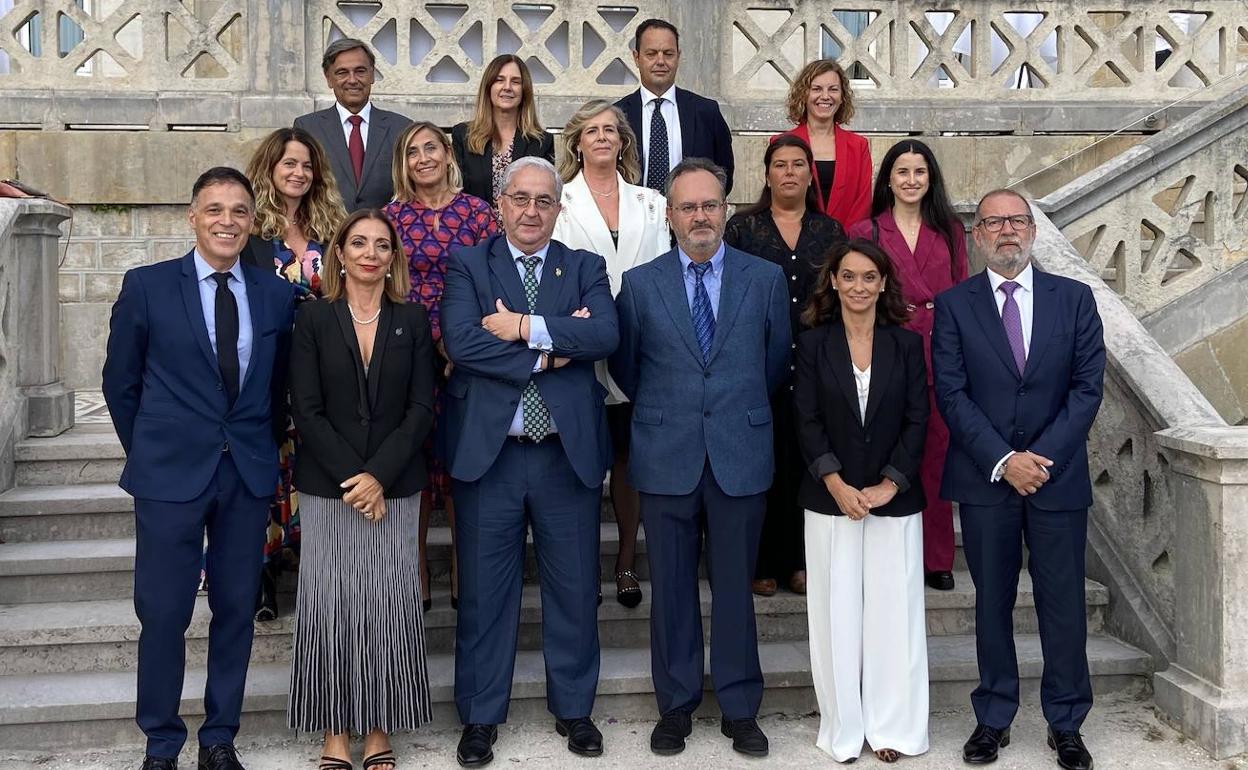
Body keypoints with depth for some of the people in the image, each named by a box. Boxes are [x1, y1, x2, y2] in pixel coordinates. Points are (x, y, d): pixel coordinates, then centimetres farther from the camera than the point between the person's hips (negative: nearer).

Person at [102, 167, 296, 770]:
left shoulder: (276, 294, 5)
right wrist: (151, 454, 6)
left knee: (236, 609, 9)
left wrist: (263, 450, 9)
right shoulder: (147, 286, -2)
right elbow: (121, 383, 4)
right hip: (170, 474, -2)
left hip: (248, 474, 2)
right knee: (163, 614, 3)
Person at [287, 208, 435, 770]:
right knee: (330, 607, 2)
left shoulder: (412, 319, 6)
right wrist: (349, 477, -11)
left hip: (395, 487, 1)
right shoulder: (313, 318, 3)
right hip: (327, 489, -1)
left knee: (389, 607, 3)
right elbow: (306, 409, -3)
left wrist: (379, 475, -11)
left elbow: (422, 407, 0)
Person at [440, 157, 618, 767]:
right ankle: (480, 716, 24)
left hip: (569, 453, 2)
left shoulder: (585, 268, 8)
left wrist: (527, 327, -17)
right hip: (487, 452, -1)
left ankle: (573, 708, 29)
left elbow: (605, 334, -11)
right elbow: (461, 341, -15)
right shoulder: (467, 266, 3)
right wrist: (552, 349, -15)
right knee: (484, 592, 8)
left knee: (574, 589, 11)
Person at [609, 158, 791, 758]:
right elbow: (625, 365, 11)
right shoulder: (639, 283, 2)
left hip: (741, 455, 0)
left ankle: (740, 708, 21)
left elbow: (778, 360, 12)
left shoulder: (766, 279, 3)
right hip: (666, 458, 0)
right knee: (671, 588, 9)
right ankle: (675, 705, 23)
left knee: (735, 586, 7)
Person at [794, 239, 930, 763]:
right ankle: (843, 729, 15)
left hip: (895, 500, 1)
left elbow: (917, 421, 0)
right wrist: (837, 484, -13)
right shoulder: (814, 344, 2)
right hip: (831, 500, 0)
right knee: (837, 612, 4)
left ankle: (892, 727, 16)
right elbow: (807, 421, -3)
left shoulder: (907, 344, 4)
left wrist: (888, 485, -10)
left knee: (893, 610, 4)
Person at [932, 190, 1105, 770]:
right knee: (993, 602, 9)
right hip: (984, 479, 0)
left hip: (1059, 475, 1)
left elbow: (1088, 385, -1)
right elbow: (951, 394, -5)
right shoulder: (953, 305, 1)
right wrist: (1003, 460, -14)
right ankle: (993, 719, 21)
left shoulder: (1074, 299, 5)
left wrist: (1041, 456, -11)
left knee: (1064, 604, 6)